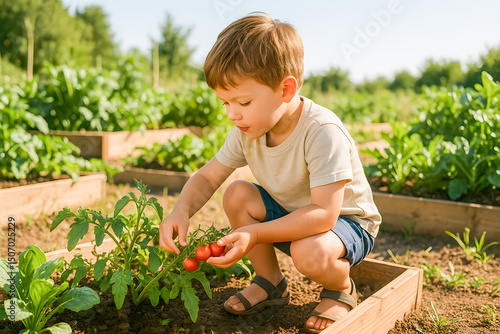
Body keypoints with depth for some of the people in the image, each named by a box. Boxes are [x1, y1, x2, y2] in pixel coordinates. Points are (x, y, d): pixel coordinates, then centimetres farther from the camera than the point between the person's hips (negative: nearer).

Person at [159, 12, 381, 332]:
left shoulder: (323, 132, -33)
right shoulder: (248, 130, -11)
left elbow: (323, 213, -36)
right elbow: (208, 177, -5)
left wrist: (255, 235, -41)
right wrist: (182, 210, -26)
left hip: (346, 220, -6)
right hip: (289, 214, 6)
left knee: (310, 253, -37)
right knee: (238, 195, -16)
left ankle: (341, 289, 2)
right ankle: (270, 281, 5)